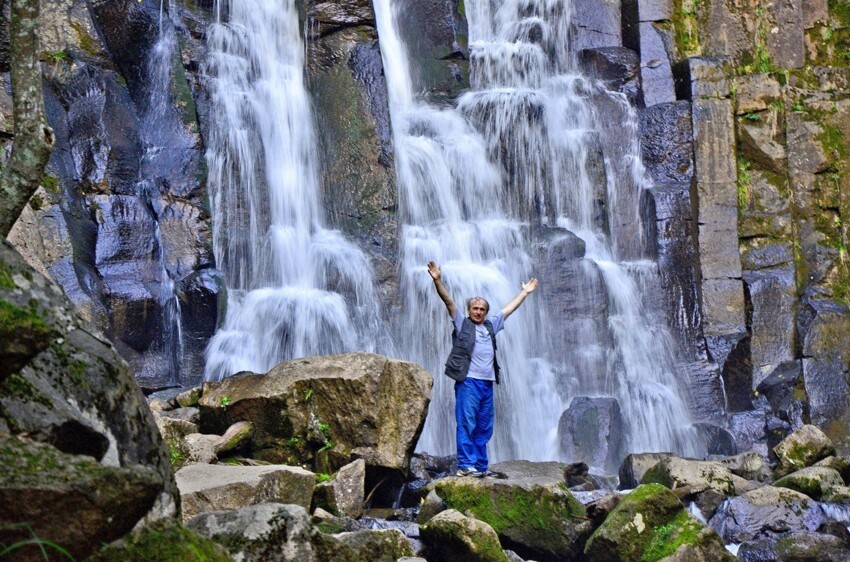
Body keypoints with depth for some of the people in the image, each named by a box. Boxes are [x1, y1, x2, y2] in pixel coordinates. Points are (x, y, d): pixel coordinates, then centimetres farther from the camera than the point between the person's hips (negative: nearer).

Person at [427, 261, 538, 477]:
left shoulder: (491, 325, 21)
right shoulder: (462, 322, 8)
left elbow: (509, 308, 31)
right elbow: (448, 300, -3)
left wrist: (525, 292, 38)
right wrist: (437, 281, -14)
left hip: (487, 382, 6)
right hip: (468, 380, -6)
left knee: (484, 428, 7)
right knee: (466, 424, -8)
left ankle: (481, 465, 11)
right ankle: (465, 465, -9)